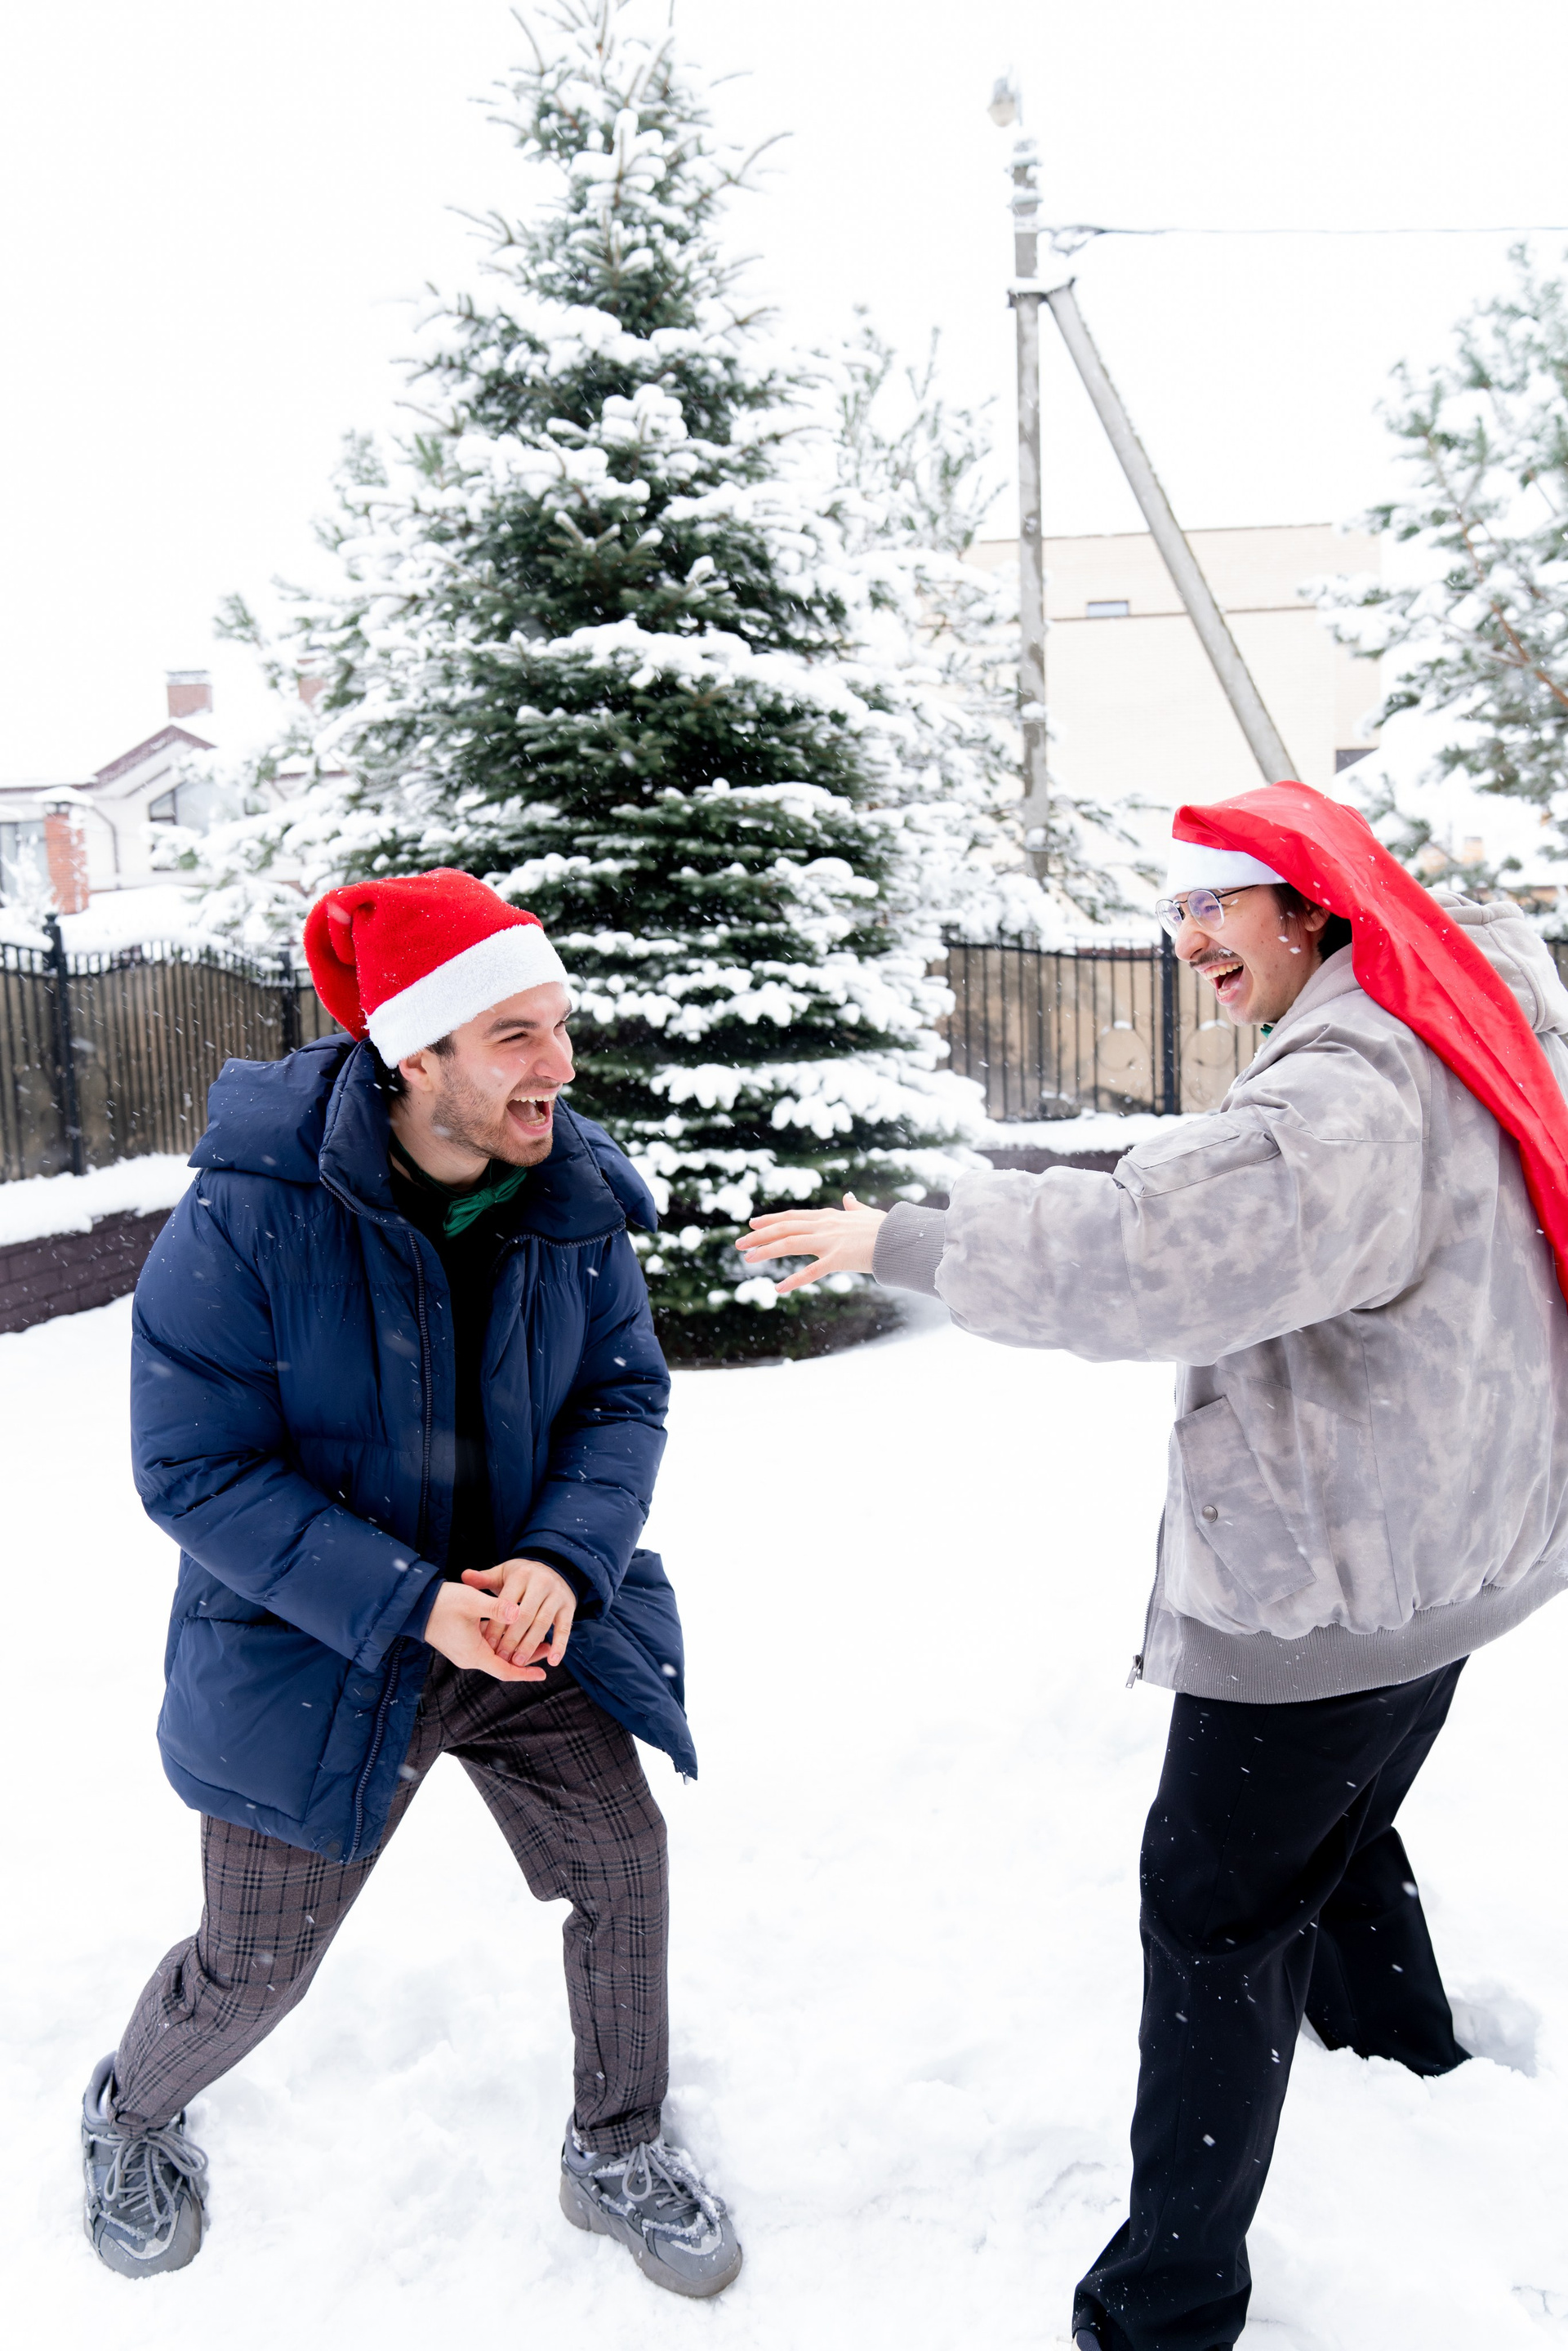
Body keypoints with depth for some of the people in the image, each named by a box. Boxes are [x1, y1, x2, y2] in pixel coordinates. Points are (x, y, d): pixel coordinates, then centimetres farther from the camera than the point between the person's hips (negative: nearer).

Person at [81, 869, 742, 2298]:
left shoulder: (572, 1199, -11)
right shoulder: (249, 1216, -25)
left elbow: (626, 1395, -3)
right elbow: (193, 1471, -21)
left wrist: (563, 1560, -22)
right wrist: (408, 1606, -27)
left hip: (528, 1625, 4)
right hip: (311, 1650, -3)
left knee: (621, 1860, 2)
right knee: (256, 1965, 12)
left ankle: (619, 2154, 31)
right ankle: (133, 2119, 48)